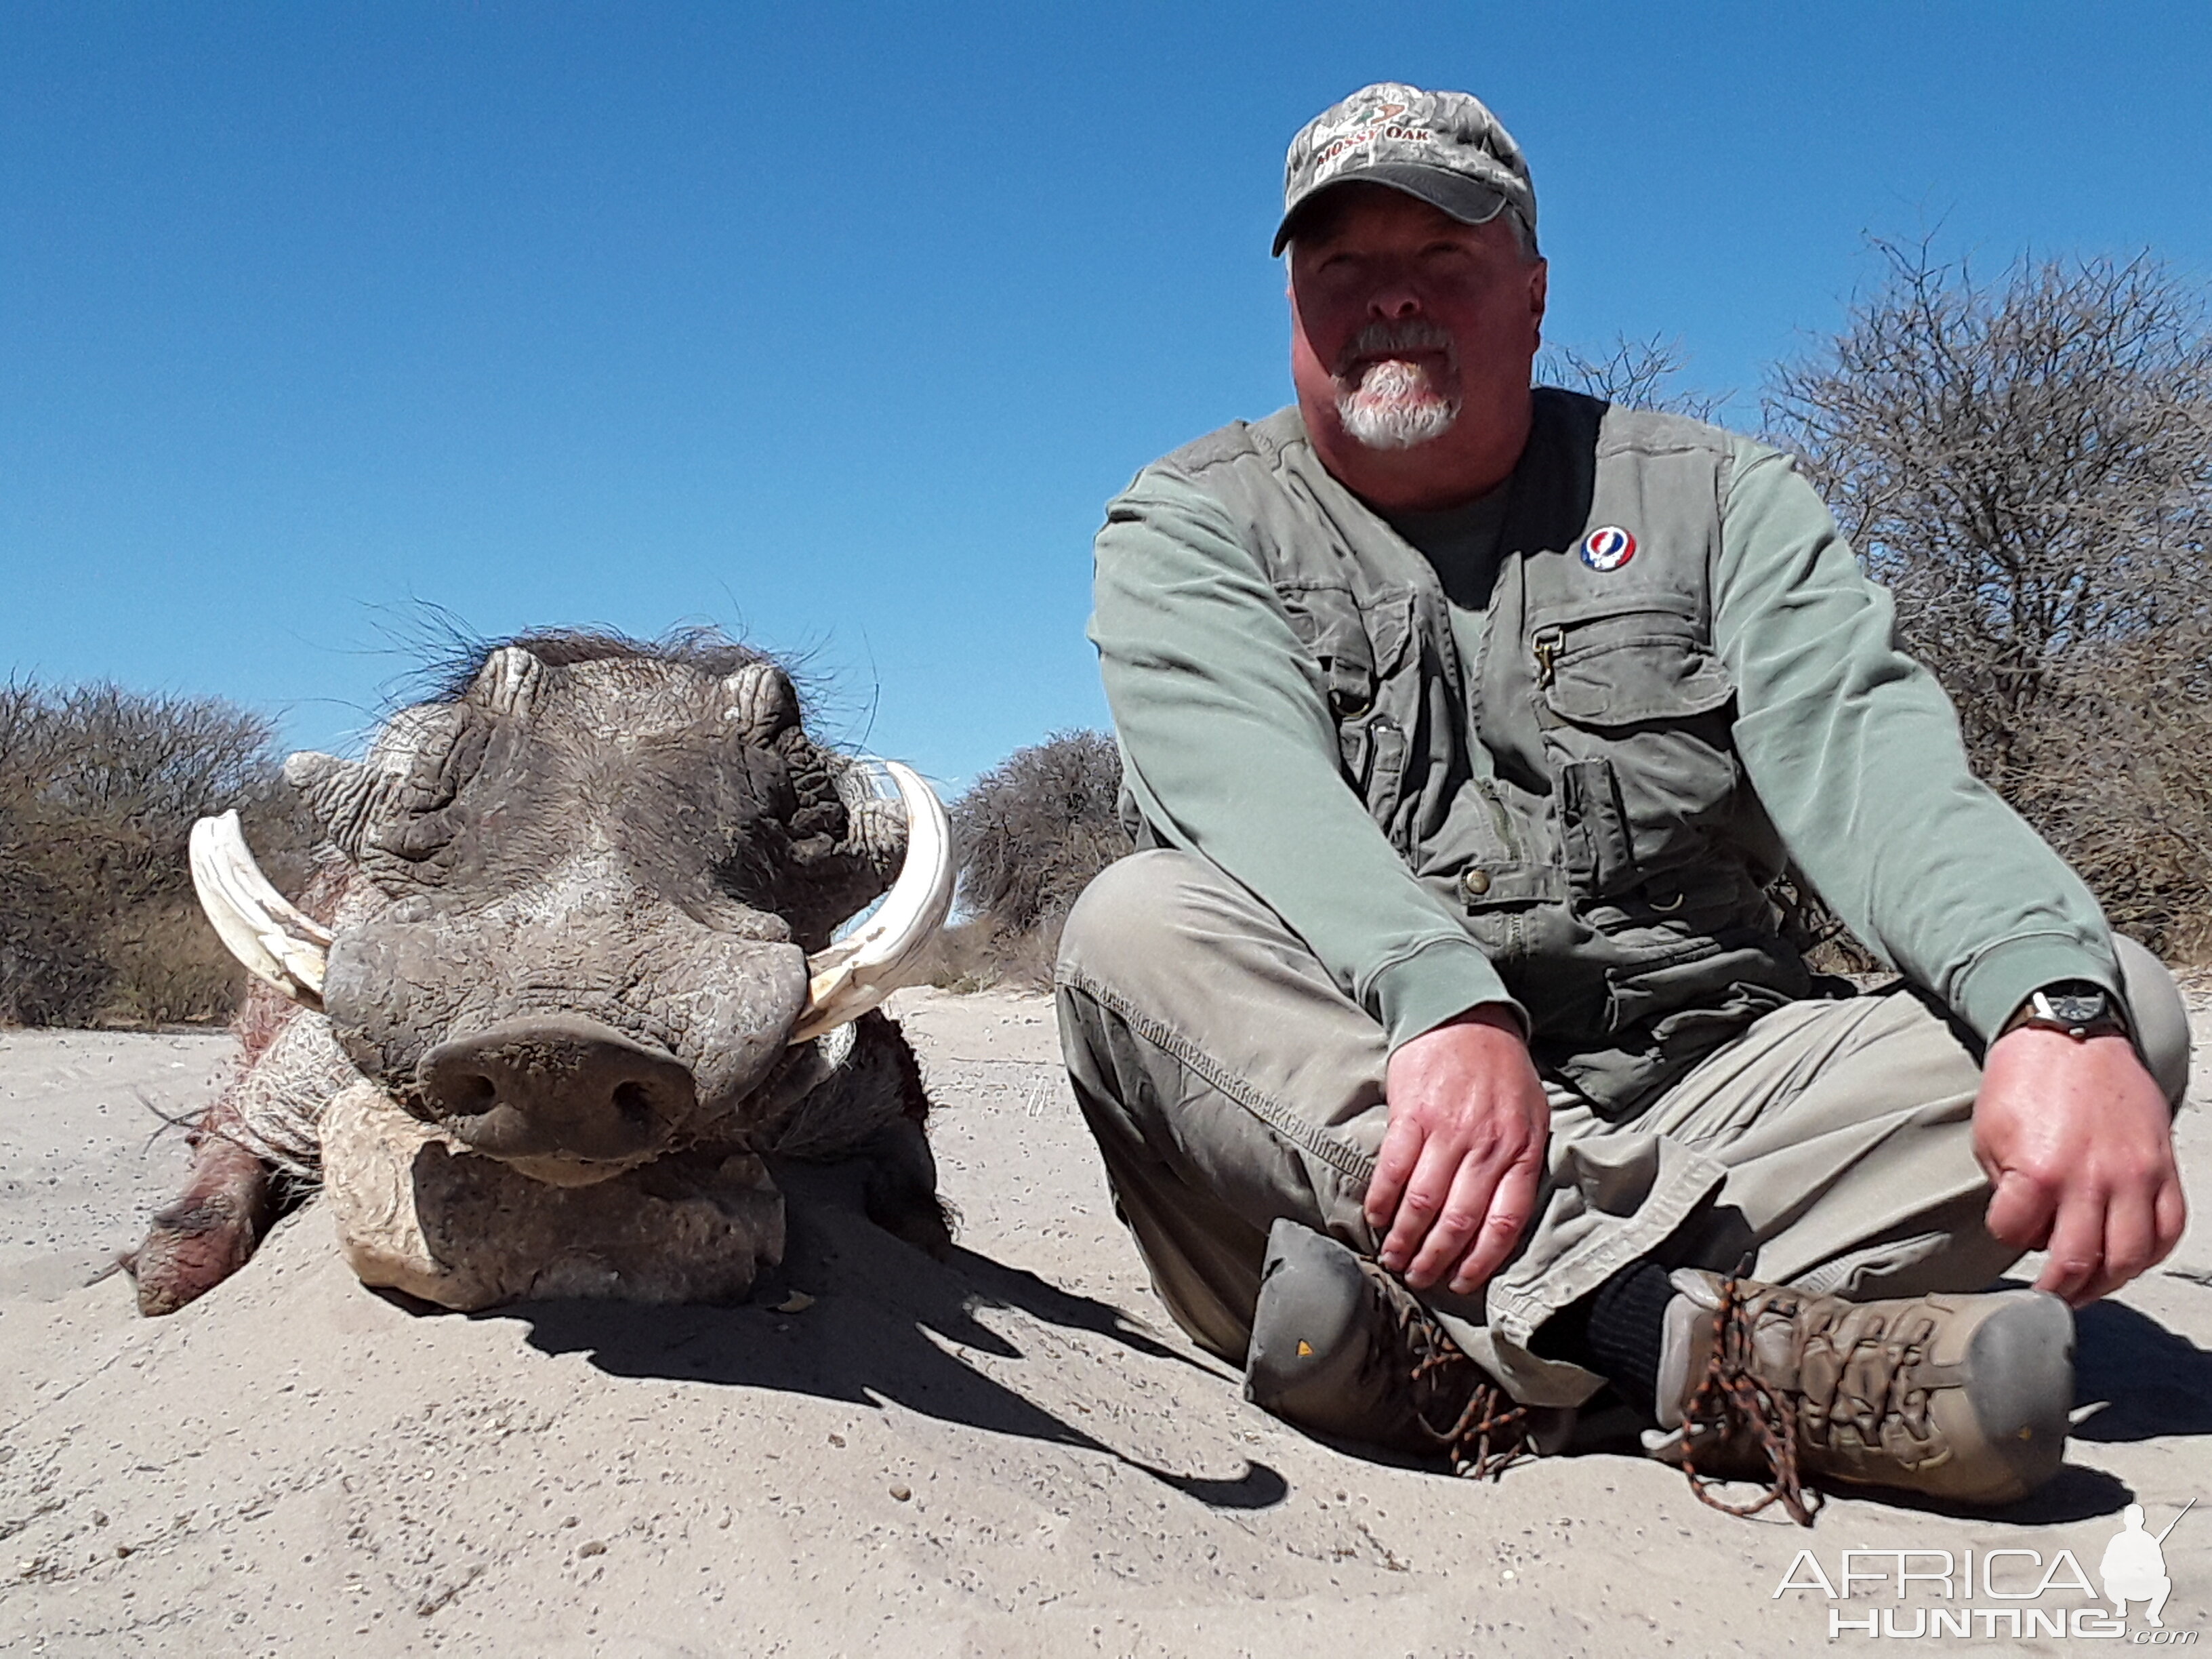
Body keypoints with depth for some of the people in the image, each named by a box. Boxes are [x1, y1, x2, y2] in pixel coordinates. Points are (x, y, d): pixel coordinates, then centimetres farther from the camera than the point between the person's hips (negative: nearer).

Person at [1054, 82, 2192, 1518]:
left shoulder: (1715, 498, 11)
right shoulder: (1190, 525, 6)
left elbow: (1862, 757, -5)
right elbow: (1253, 783, -15)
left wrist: (2059, 1010, -26)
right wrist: (1444, 1005, -35)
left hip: (1694, 1104, 3)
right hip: (1329, 1113, -2)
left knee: (2117, 1003, -15)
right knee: (1137, 931, -27)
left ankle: (1444, 1347, -31)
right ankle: (1692, 1340, -36)